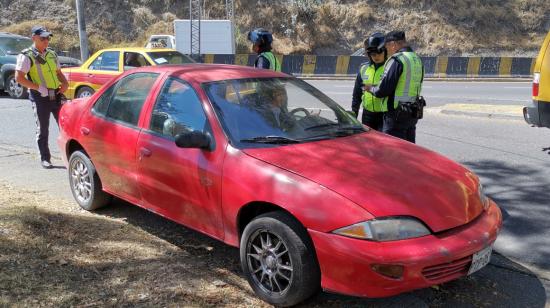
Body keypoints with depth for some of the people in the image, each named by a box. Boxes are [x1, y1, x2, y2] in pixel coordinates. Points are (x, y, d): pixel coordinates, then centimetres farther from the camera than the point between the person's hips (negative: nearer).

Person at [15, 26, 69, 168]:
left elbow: (58, 72, 21)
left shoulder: (51, 54, 12)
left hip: (56, 95, 5)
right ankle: (45, 159, 14)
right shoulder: (26, 56, -7)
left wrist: (65, 83, 1)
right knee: (43, 130, 3)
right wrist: (39, 87, -20)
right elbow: (19, 77, -14)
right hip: (40, 97, -5)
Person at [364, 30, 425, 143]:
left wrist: (371, 89, 0)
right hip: (413, 113, 9)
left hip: (396, 114, -9)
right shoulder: (417, 59, 14)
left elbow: (384, 89, -20)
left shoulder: (396, 60, -15)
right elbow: (410, 87, 15)